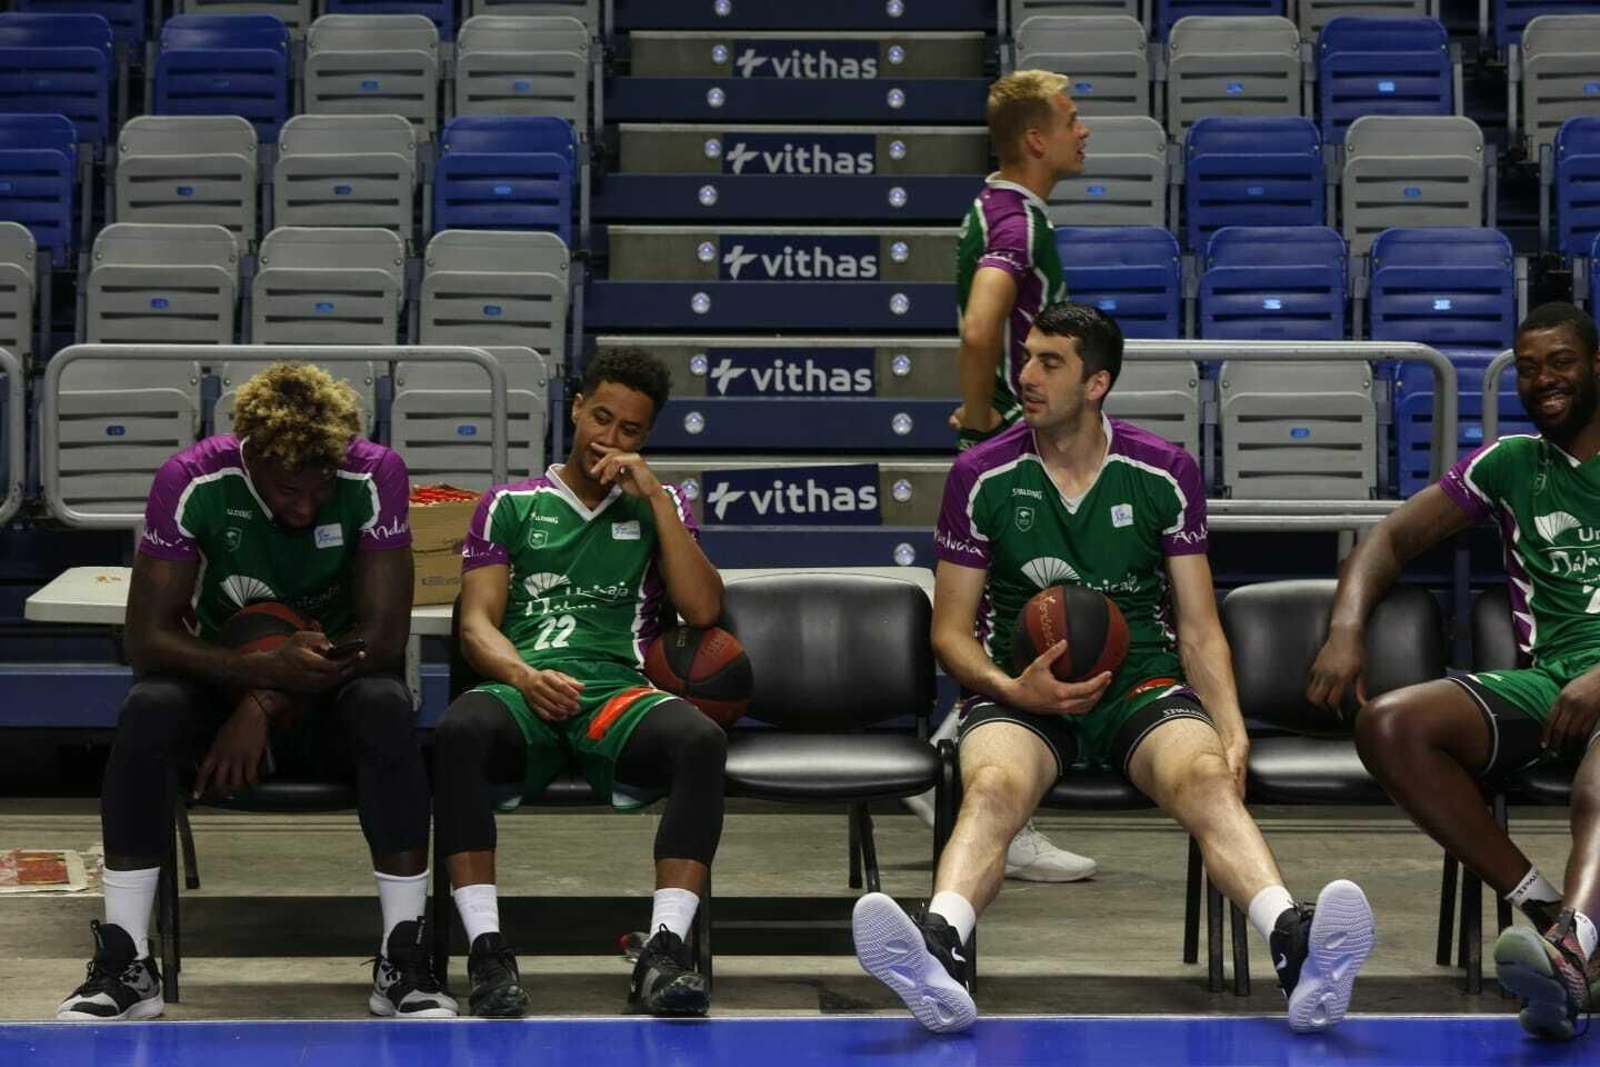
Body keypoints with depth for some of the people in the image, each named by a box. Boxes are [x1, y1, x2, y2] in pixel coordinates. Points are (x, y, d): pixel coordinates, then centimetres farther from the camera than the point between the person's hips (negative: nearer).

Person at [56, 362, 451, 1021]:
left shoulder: (374, 475, -18)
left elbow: (385, 636, -18)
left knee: (385, 706, -34)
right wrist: (268, 668, -32)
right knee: (148, 711, -31)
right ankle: (124, 964, -25)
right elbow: (145, 638, -17)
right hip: (225, 678, 1)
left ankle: (405, 961, -29)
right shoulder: (191, 481, -17)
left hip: (334, 693, 0)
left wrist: (265, 704, -26)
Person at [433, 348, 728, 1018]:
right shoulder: (510, 505, 21)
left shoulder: (659, 506, 23)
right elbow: (476, 624, 9)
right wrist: (526, 677, -14)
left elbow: (703, 610, 7)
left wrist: (654, 496, 4)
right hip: (522, 689, -1)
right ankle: (487, 950, -37)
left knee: (702, 740, -35)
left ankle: (664, 950, -38)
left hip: (618, 691, 1)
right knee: (459, 731, -37)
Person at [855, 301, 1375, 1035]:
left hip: (1143, 681, 1)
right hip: (1022, 690, 0)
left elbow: (1200, 630, 7)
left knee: (1208, 779, -33)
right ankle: (939, 954, -63)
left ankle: (1298, 948, -58)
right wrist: (1013, 690, -14)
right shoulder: (981, 476, 3)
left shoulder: (1166, 473, 5)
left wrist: (1231, 731, -11)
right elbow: (951, 630, 7)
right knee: (992, 787, -36)